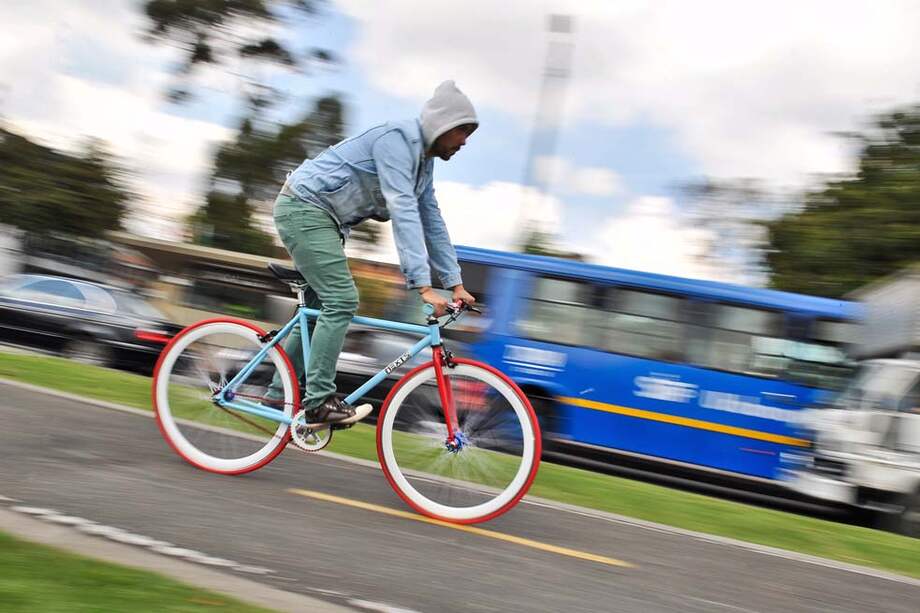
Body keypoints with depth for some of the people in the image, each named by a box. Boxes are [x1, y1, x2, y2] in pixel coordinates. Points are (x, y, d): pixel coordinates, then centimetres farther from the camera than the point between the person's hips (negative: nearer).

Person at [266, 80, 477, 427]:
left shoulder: (423, 159, 9)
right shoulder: (396, 138, -22)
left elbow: (432, 222, 13)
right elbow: (402, 212, -31)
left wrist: (455, 283, 8)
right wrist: (423, 285, -35)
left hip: (322, 218, 10)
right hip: (304, 207, -10)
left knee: (320, 308, 11)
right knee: (342, 301, -18)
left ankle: (279, 393, 19)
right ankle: (319, 402, -16)